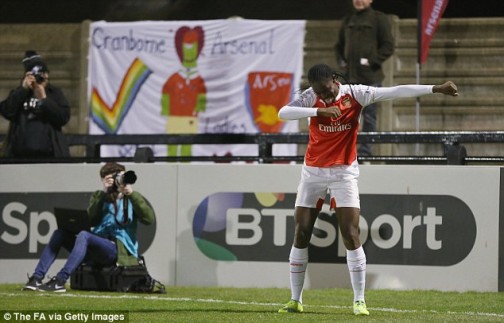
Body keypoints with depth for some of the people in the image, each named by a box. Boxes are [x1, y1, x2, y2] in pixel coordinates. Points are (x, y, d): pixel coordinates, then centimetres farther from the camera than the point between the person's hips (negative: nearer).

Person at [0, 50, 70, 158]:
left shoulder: (55, 93, 9)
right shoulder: (19, 93, 13)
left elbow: (64, 117, -3)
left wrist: (44, 99, -9)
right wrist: (23, 89, -6)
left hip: (47, 154, -1)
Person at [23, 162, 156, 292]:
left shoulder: (131, 199, 10)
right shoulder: (99, 197, 18)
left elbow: (150, 219, -8)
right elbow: (91, 220, -2)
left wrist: (131, 194, -14)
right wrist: (104, 193, -8)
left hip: (120, 250, -5)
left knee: (84, 235, -32)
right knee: (60, 233, -14)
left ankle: (60, 281, -44)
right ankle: (36, 278, -23)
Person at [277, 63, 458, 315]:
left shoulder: (355, 94, -10)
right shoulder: (310, 97, -9)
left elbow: (395, 92, -13)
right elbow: (283, 113, -25)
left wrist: (435, 89, -19)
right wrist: (319, 111, -36)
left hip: (344, 172, -1)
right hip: (313, 172, 1)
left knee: (351, 237, -9)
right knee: (301, 235, 0)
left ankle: (359, 300, -2)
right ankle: (295, 300, 9)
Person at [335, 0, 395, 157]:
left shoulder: (379, 19, 0)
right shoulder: (348, 21, 16)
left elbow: (389, 46, -5)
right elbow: (339, 45, 26)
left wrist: (372, 61, -12)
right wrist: (341, 61, 8)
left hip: (370, 76, -5)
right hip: (350, 76, 5)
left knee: (369, 114, -3)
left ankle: (365, 152, -1)